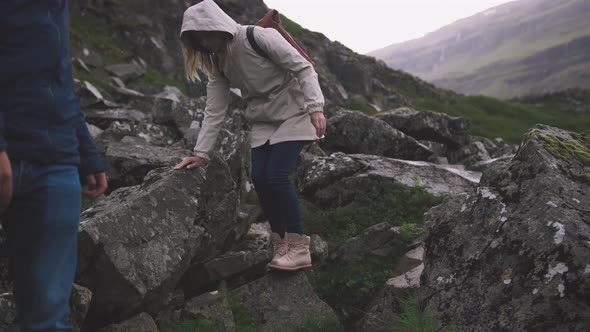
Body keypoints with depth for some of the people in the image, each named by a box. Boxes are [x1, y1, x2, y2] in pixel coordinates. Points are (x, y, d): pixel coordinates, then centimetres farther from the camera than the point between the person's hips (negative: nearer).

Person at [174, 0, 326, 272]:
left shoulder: (260, 37, -19)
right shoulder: (217, 64, 1)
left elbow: (303, 68, -19)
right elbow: (214, 111, 0)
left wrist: (315, 107, -30)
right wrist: (201, 153, -5)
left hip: (293, 111, -6)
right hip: (263, 121, 6)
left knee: (276, 175, -19)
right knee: (259, 177, -7)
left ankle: (298, 247, -9)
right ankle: (281, 245, 8)